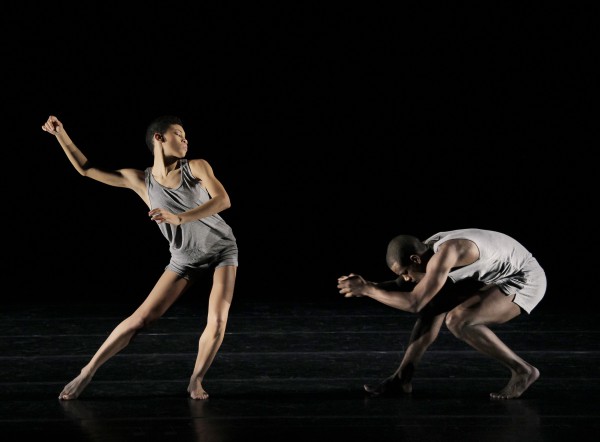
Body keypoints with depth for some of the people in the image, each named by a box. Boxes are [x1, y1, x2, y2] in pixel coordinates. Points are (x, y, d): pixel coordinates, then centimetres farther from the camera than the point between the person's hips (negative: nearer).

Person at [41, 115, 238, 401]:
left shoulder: (197, 167, -12)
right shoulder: (139, 180, -7)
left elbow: (223, 200, -26)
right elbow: (87, 169, -1)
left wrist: (179, 218, -38)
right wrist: (60, 134, -8)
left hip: (222, 249, 0)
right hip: (185, 258, 1)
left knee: (217, 322, -17)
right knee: (142, 317, -7)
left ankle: (196, 381, 6)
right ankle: (87, 372, 4)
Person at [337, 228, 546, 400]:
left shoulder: (444, 253, -30)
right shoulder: (428, 249, -3)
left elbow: (413, 303, -32)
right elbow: (402, 287, 9)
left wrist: (367, 290, -25)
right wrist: (367, 284, -8)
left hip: (525, 279, -10)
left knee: (457, 321, -24)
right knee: (434, 305, 2)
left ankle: (522, 370, -12)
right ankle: (402, 379, 6)